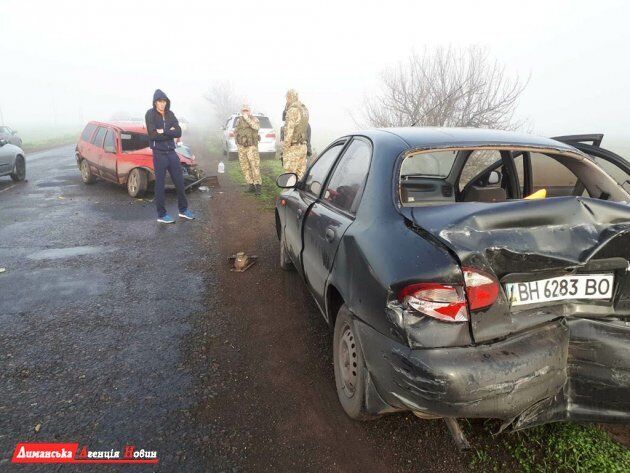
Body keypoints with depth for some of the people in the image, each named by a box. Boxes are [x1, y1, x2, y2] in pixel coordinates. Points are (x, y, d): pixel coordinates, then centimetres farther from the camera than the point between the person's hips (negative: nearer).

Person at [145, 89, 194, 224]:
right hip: (159, 153, -5)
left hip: (172, 152, 5)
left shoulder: (170, 114, 9)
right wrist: (170, 132, -9)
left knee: (180, 182, 10)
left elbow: (178, 133, -2)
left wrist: (163, 131, -13)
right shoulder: (150, 114, -5)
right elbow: (153, 134, -17)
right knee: (160, 184, 2)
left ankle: (183, 210, 25)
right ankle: (161, 215, 10)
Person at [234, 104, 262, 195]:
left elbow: (257, 127, -25)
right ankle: (251, 186, 12)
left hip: (251, 147, -5)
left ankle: (258, 187, -10)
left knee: (255, 166, -13)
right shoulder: (239, 120, 11)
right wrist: (237, 143, 16)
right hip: (241, 147, 5)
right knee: (245, 167, 5)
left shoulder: (254, 119, -3)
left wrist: (247, 118, -25)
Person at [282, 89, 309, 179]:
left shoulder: (292, 110, -14)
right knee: (301, 174, 10)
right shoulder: (304, 109, 13)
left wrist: (285, 147, -16)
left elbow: (289, 130, -19)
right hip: (303, 147, 9)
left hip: (293, 148, -9)